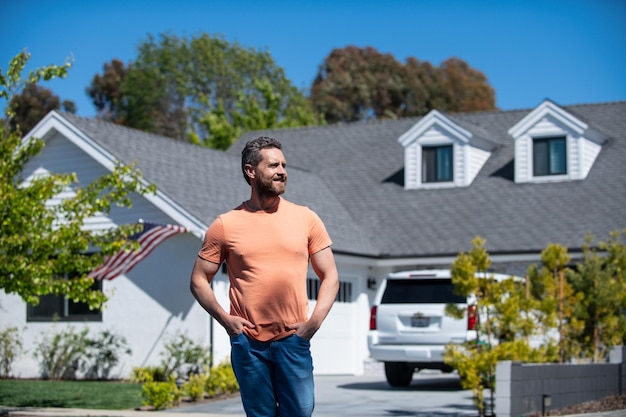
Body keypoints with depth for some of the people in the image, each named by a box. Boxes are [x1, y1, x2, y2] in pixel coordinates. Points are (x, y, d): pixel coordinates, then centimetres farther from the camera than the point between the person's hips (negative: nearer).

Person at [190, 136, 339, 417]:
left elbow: (329, 276, 8)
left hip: (294, 340, 0)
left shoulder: (306, 219, 6)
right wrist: (224, 319, -5)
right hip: (248, 342, 0)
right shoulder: (225, 225, 3)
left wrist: (315, 320, -5)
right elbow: (199, 280, 8)